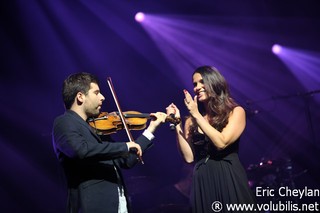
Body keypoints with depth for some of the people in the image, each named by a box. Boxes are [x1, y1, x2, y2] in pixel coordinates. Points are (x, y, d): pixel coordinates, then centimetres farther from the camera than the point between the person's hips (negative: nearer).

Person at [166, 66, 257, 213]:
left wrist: (197, 115, -11)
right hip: (203, 183, 3)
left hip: (230, 180, -3)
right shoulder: (191, 121, 9)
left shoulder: (236, 112, 1)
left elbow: (221, 142, -15)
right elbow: (189, 157, -1)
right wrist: (177, 124, -5)